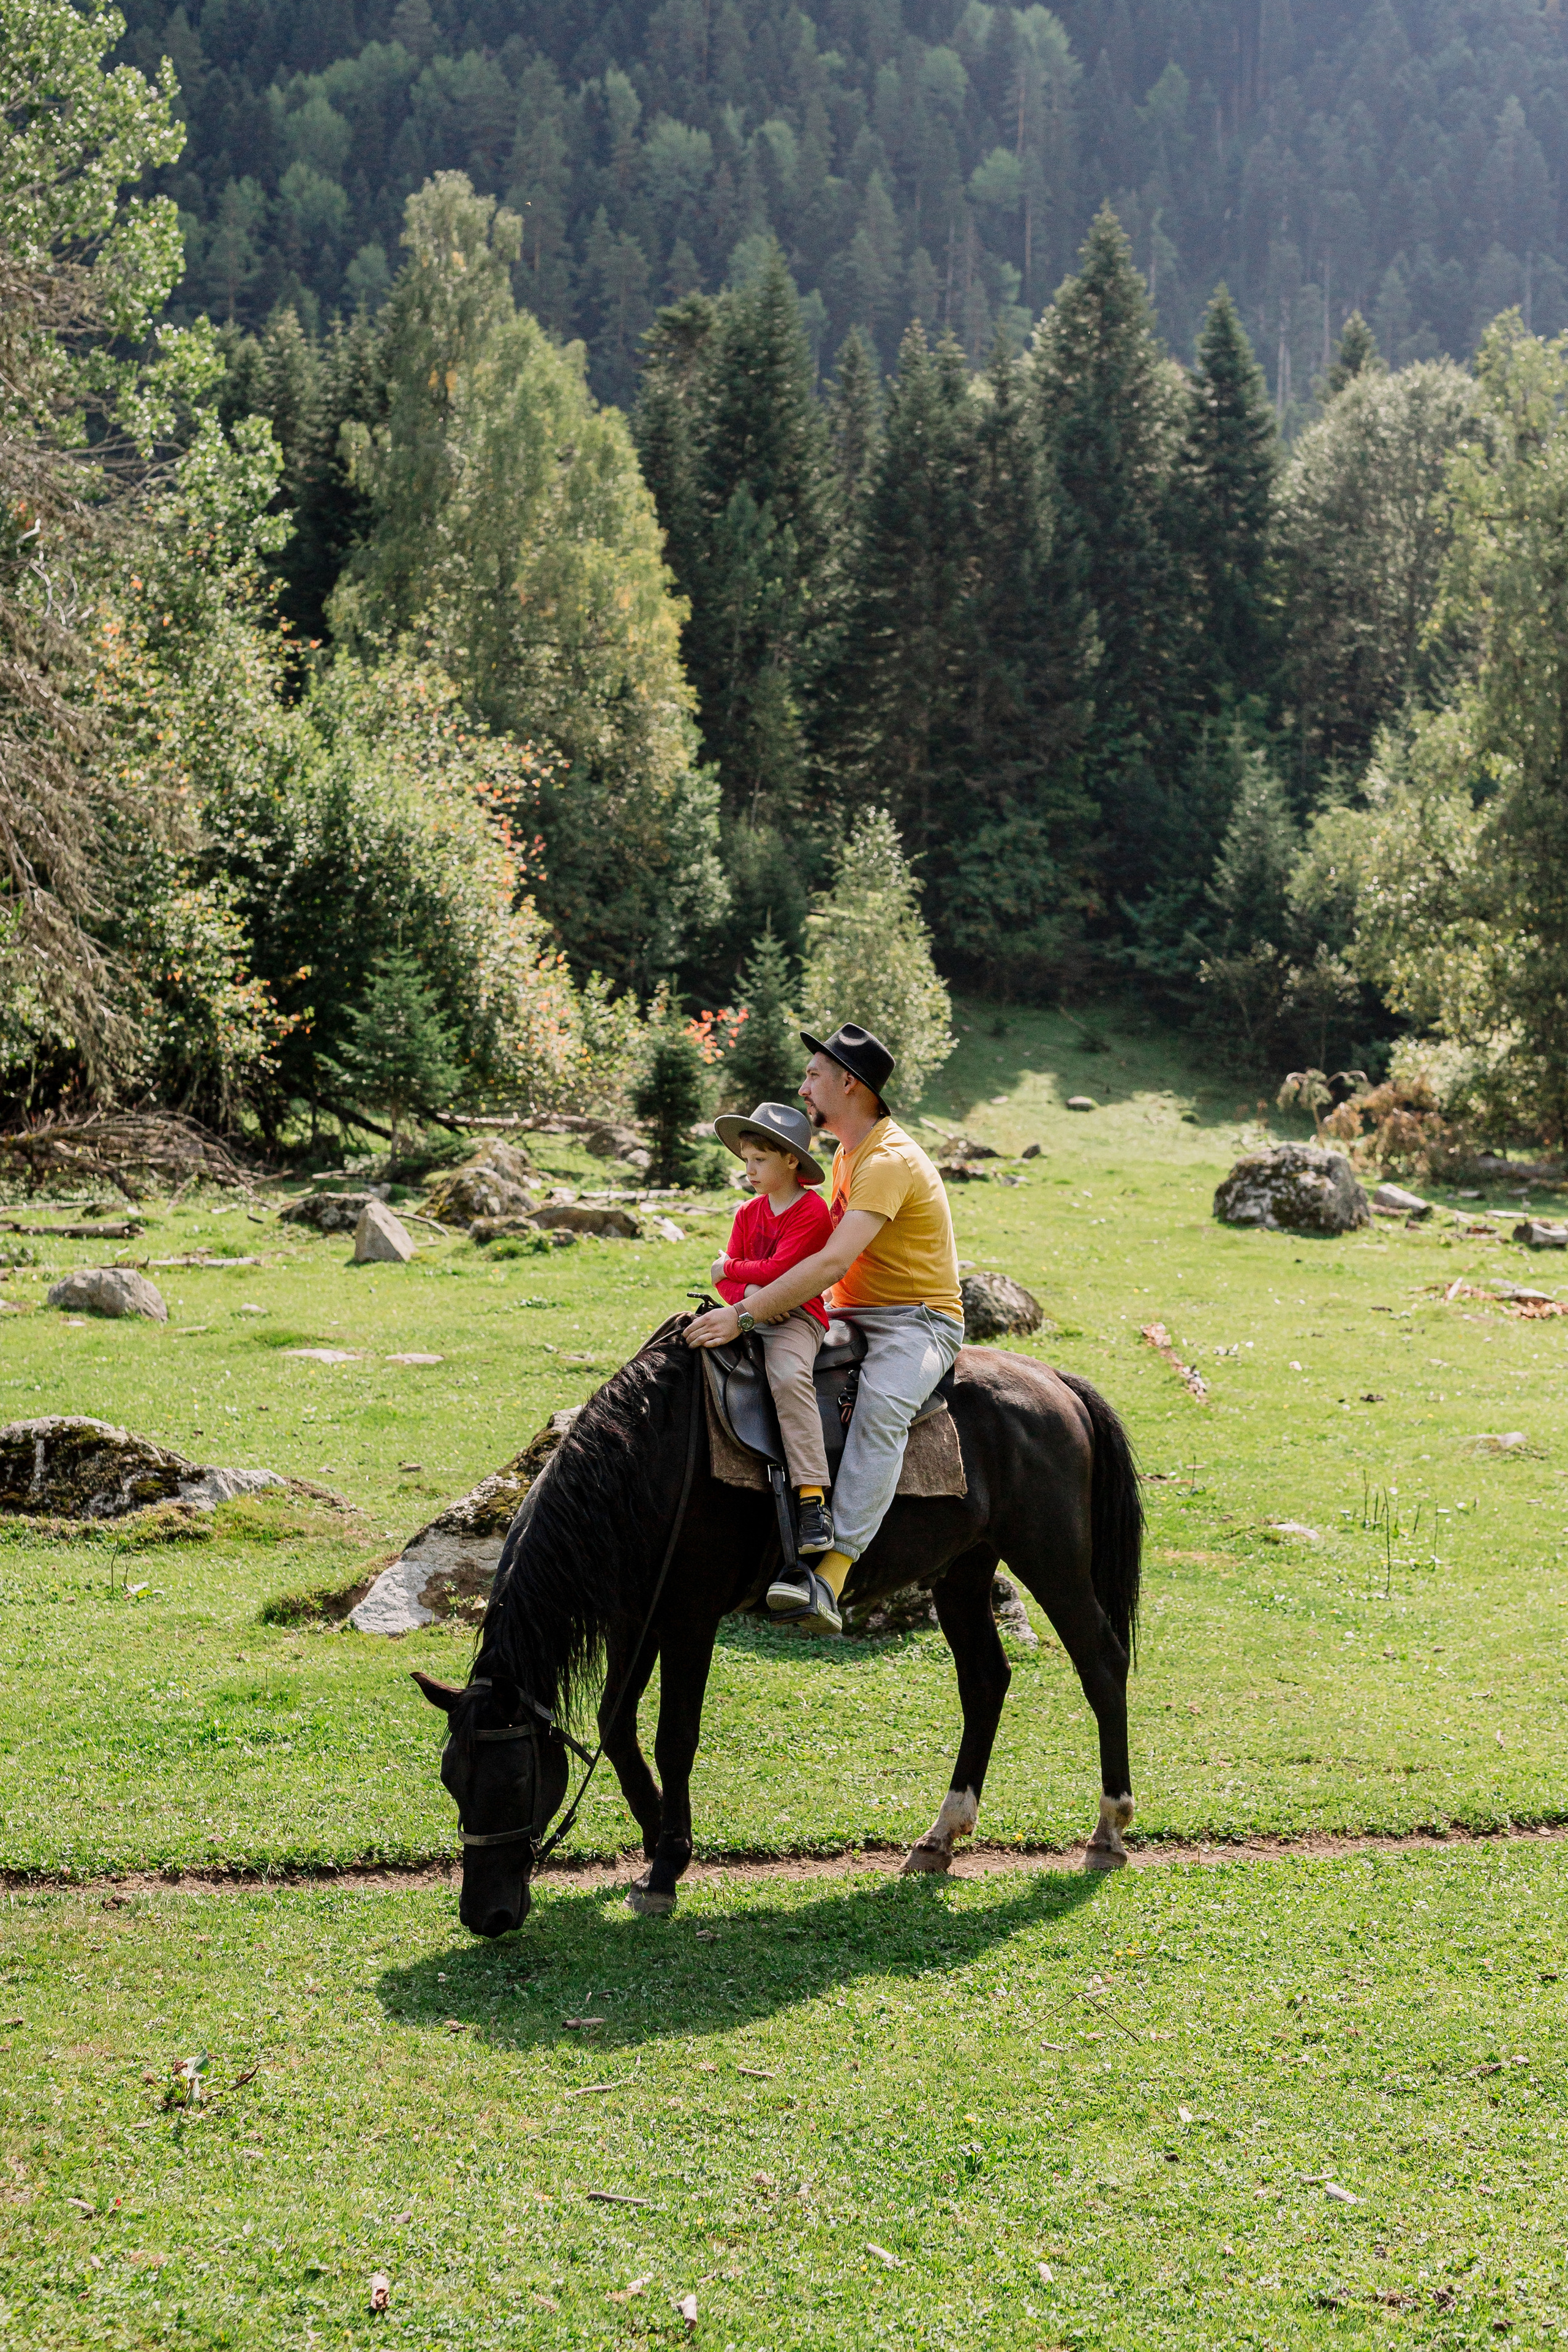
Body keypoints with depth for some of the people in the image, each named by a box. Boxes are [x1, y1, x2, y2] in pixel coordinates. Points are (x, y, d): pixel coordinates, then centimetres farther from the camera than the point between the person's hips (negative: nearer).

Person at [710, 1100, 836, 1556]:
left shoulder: (812, 1212, -7)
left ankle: (813, 1499, -38)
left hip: (797, 1317, -8)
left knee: (787, 1375, -35)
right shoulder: (749, 1213, 15)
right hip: (749, 1314, 8)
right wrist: (746, 1294, -12)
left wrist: (730, 1268, -4)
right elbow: (724, 1279, 10)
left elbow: (779, 1269, -17)